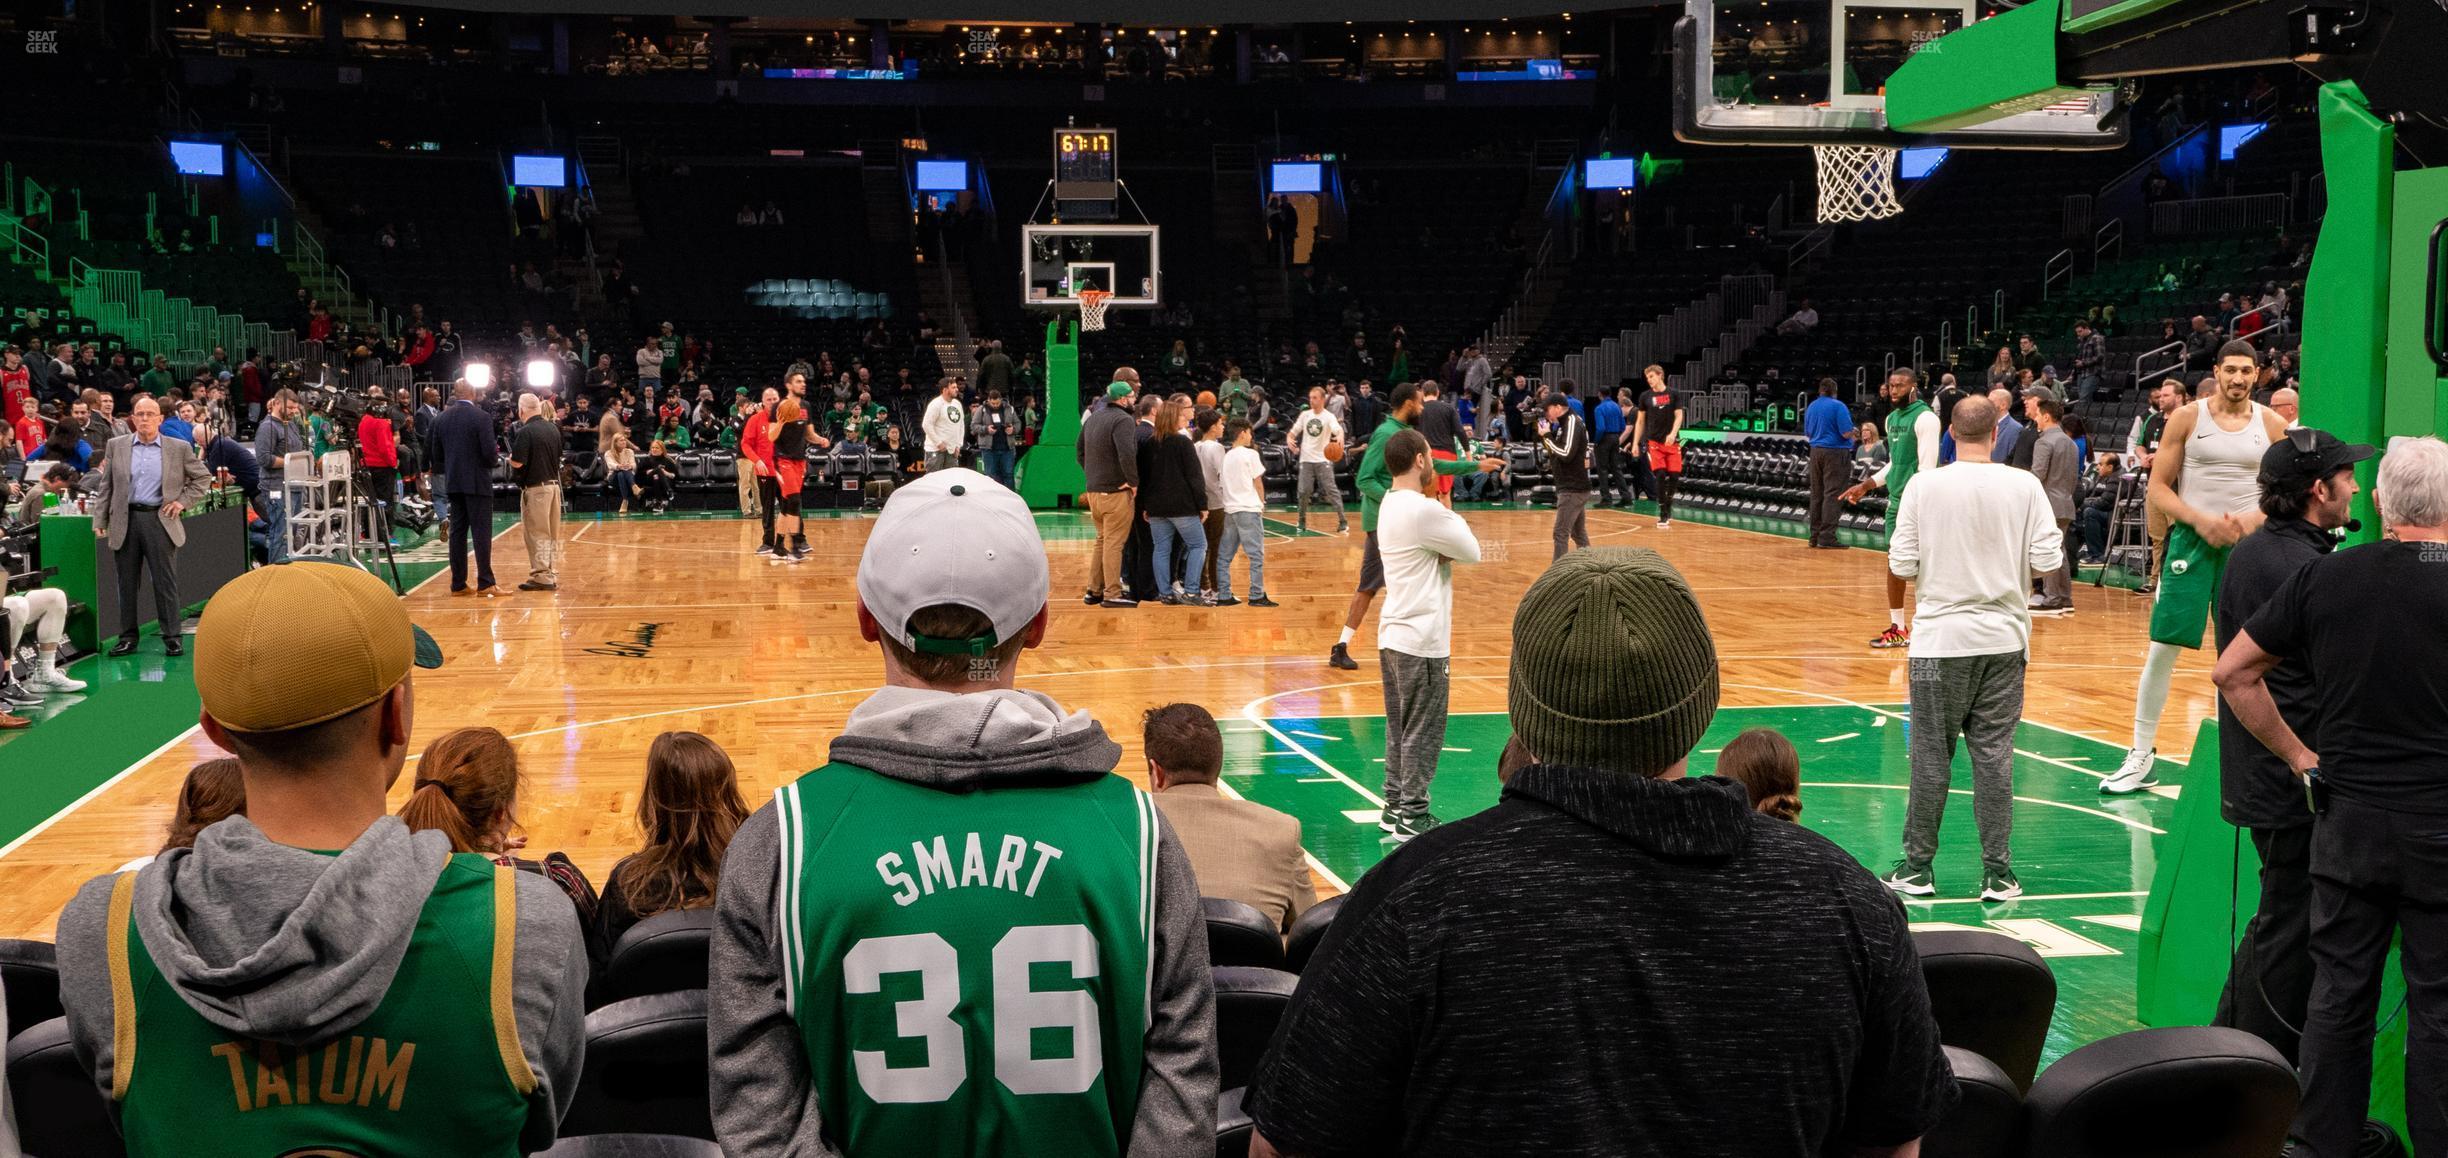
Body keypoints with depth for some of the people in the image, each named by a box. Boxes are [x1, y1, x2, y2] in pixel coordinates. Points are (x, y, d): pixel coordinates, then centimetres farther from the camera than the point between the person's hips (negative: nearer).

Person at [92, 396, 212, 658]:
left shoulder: (179, 448, 3)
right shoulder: (116, 446, 8)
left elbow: (203, 478, 11)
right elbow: (106, 487, 10)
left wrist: (183, 501, 0)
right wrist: (99, 521, 5)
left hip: (160, 520, -2)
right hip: (125, 521, 2)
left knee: (166, 582, -2)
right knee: (127, 582, 7)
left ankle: (172, 637, 5)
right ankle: (128, 637, 14)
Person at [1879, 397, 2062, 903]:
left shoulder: (1924, 486, -7)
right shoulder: (2024, 485, -4)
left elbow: (1902, 565, -6)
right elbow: (2047, 561, -6)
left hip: (1940, 638, -1)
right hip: (2003, 638, 1)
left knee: (1930, 756, 6)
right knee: (1994, 755, 6)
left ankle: (1917, 867, 14)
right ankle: (1997, 872, 10)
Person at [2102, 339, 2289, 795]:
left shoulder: (2272, 425, 4)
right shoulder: (2187, 418, -1)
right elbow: (2158, 488, -1)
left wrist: (2253, 520, -10)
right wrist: (2201, 520, -15)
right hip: (2192, 539, -2)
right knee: (2162, 649, -4)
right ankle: (2142, 756, 5)